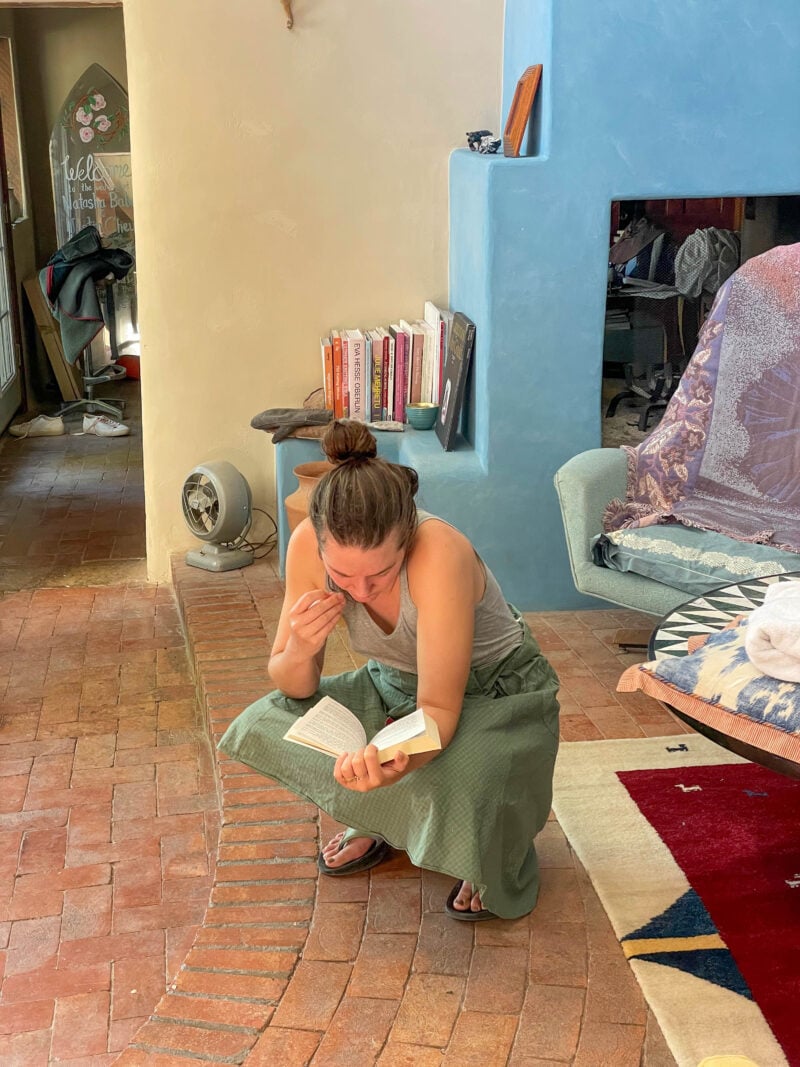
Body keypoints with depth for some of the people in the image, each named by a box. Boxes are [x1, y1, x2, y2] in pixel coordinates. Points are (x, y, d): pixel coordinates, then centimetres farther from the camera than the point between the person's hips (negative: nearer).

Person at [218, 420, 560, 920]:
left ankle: (493, 865, 4)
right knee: (262, 727, -13)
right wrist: (298, 652, -35)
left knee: (452, 788, -35)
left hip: (496, 695, -5)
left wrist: (394, 763, -56)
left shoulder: (439, 555, -37)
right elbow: (294, 689, -12)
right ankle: (380, 824, 13)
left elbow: (439, 710, -34)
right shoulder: (309, 545, -23)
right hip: (396, 688, 5)